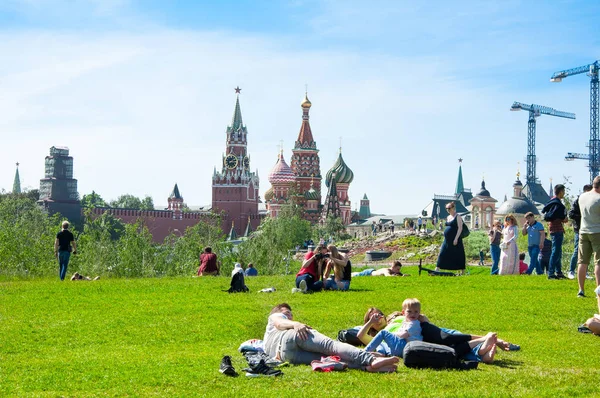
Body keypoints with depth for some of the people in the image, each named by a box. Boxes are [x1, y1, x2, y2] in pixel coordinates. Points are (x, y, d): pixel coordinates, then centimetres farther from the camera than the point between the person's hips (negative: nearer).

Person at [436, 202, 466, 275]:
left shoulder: (458, 217, -7)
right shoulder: (448, 217, 16)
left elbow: (460, 228, -14)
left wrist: (456, 238, -20)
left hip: (455, 240, -8)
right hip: (447, 240, 8)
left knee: (457, 256, -2)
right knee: (442, 254, 3)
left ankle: (461, 272, 7)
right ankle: (437, 270, 2)